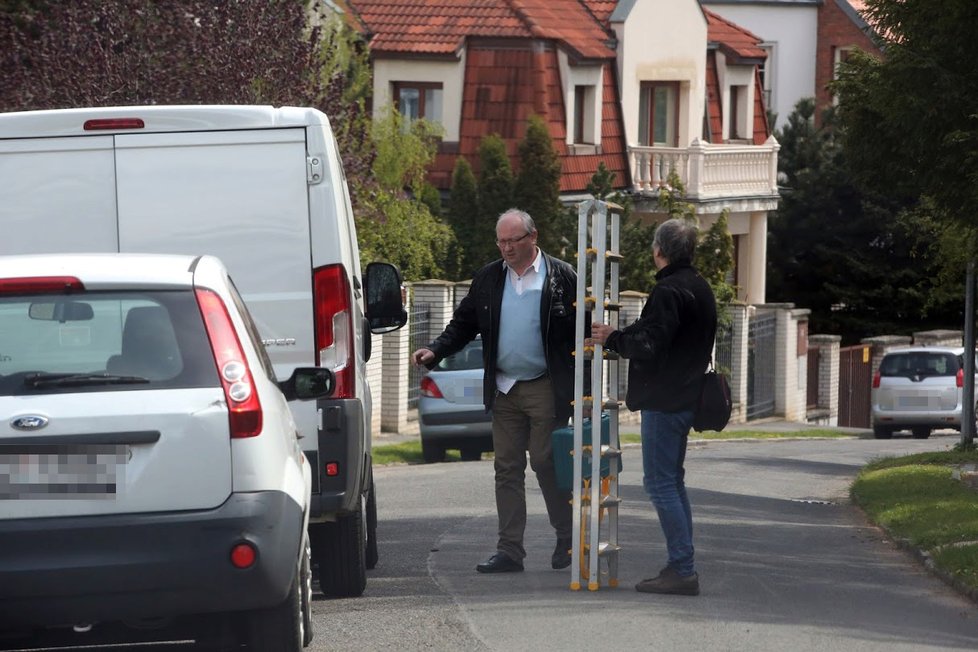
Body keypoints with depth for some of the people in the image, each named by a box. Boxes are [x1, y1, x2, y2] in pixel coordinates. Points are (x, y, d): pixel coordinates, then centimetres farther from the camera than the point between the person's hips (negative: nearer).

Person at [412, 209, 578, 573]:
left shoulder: (562, 277, -3)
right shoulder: (488, 279, 10)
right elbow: (464, 324, 14)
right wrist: (435, 351, -4)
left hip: (546, 389, -5)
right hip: (503, 390, 5)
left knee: (546, 463, -3)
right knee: (507, 469, 4)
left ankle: (566, 539, 13)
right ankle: (509, 550, 5)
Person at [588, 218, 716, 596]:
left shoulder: (669, 291, -16)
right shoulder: (700, 288, 16)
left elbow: (650, 346, -22)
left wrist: (612, 339, -6)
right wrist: (619, 338, 18)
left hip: (664, 401, -10)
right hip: (686, 397, 10)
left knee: (661, 483, -8)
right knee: (673, 482, 16)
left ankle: (682, 570, -11)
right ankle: (682, 568, 17)